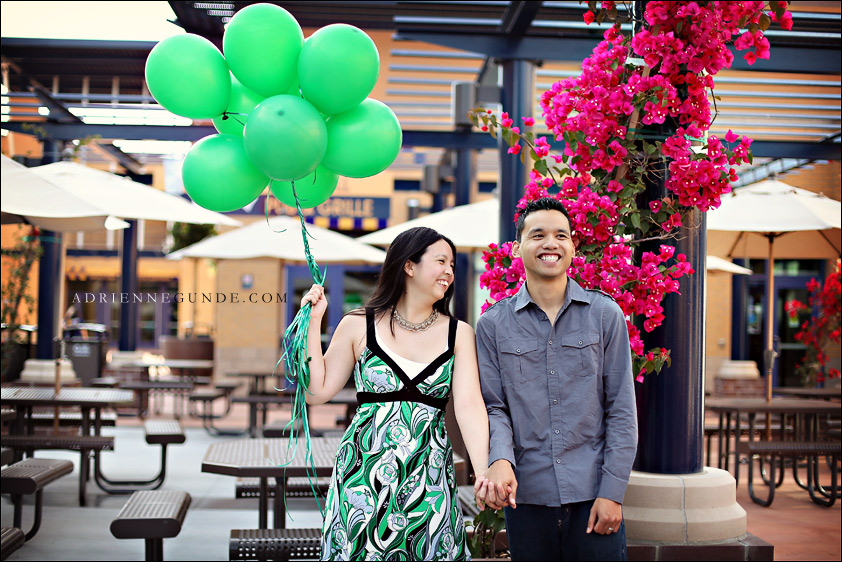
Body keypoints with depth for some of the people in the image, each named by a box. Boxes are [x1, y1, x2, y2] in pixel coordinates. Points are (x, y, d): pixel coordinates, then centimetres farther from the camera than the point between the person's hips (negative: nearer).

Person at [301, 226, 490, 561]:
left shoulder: (458, 333, 3)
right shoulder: (359, 326, 1)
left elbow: (469, 405, -8)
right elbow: (318, 391, 1)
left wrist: (484, 474, -22)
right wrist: (313, 322, -2)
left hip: (429, 480, 1)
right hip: (363, 476, -1)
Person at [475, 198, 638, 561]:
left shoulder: (605, 315, 2)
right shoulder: (493, 324, 4)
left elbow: (621, 411, 1)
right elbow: (494, 408, 3)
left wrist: (612, 491, -4)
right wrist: (500, 459, -17)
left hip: (593, 494, 0)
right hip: (526, 496, 1)